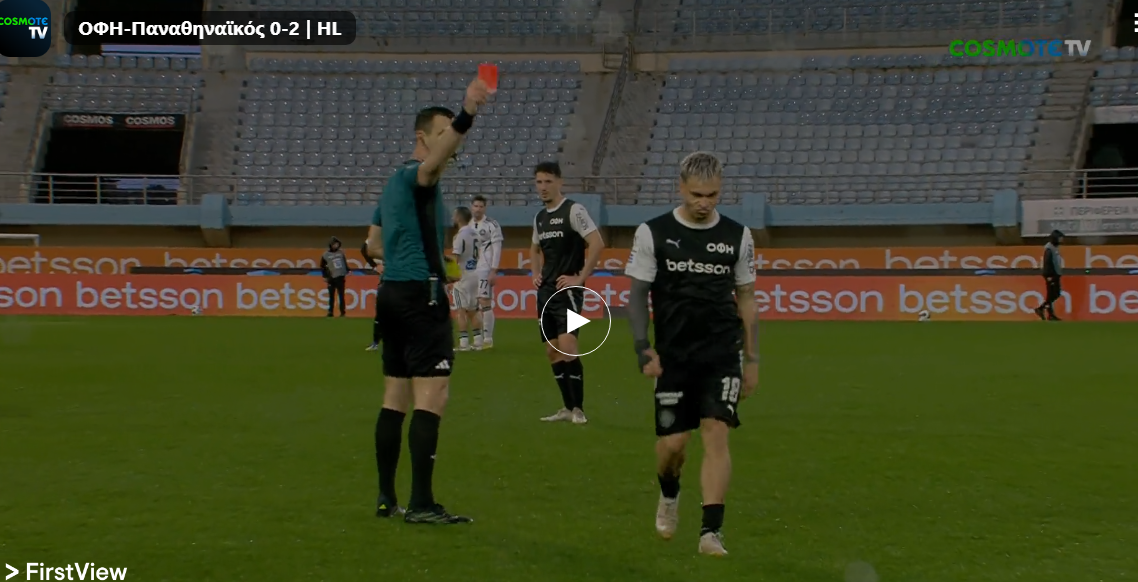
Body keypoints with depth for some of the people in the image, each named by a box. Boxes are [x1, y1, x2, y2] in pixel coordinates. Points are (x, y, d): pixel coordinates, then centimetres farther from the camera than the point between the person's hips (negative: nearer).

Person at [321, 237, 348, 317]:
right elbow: (322, 266, 5)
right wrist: (325, 276, 1)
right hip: (331, 278, -1)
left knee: (341, 295, 0)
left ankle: (343, 311, 3)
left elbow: (345, 263, 14)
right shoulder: (326, 255, -1)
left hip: (341, 277, 1)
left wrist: (346, 273, 5)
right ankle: (330, 312, 9)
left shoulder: (341, 253, 6)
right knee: (331, 296, 4)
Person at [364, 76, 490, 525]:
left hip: (392, 292, 10)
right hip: (421, 295, -10)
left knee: (396, 398, 12)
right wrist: (466, 116, -49)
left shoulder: (395, 183, 19)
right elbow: (434, 160, -34)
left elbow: (374, 244, 26)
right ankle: (421, 504, -17)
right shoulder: (415, 175, -9)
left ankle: (386, 498, 15)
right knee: (432, 396, -12)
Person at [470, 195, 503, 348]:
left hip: (485, 271, -6)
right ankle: (478, 338, 10)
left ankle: (488, 339, -6)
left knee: (485, 303, -9)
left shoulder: (492, 225, -5)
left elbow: (497, 249, -8)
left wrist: (494, 271, -14)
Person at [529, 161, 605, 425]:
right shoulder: (539, 217, 14)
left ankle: (578, 408, -11)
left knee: (567, 348, -18)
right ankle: (568, 407, 17)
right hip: (546, 292, 8)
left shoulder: (573, 210, -10)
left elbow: (597, 243, -17)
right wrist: (536, 274, 14)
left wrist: (580, 277, -18)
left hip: (567, 291, -8)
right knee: (553, 352, 9)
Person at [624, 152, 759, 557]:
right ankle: (669, 494, 35)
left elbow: (746, 298, 11)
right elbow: (637, 294, 2)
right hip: (673, 356, 0)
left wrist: (752, 359, 9)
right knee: (672, 442, 1)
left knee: (716, 434, -12)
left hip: (722, 355, 0)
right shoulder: (653, 234, -1)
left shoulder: (737, 236, 5)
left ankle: (711, 531, -12)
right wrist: (643, 349, -9)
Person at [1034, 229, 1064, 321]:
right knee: (1051, 295, -6)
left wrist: (1059, 274, 20)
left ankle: (1040, 308, 13)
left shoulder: (1055, 247, 16)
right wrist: (1048, 275, -23)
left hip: (1056, 275, 10)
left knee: (1057, 294, 9)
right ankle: (1050, 315, -1)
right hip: (1051, 275, -10)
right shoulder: (1049, 248, -14)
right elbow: (1047, 262, -20)